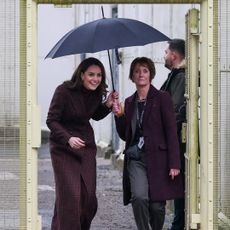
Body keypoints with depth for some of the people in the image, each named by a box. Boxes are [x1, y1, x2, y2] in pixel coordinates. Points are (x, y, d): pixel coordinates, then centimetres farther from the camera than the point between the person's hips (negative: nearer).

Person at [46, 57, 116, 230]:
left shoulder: (97, 94, 1)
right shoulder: (64, 91, -16)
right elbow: (51, 120, -15)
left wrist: (107, 105, -2)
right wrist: (68, 139, -29)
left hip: (86, 146, 5)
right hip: (63, 148, -5)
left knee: (89, 195, 1)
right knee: (70, 195, -12)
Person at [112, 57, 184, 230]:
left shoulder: (162, 98, -1)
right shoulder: (130, 102, 14)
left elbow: (171, 132, -5)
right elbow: (125, 135, 19)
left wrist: (174, 164, -12)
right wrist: (119, 116, 2)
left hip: (158, 158, -3)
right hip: (136, 158, 3)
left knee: (157, 205, -2)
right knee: (139, 197, -19)